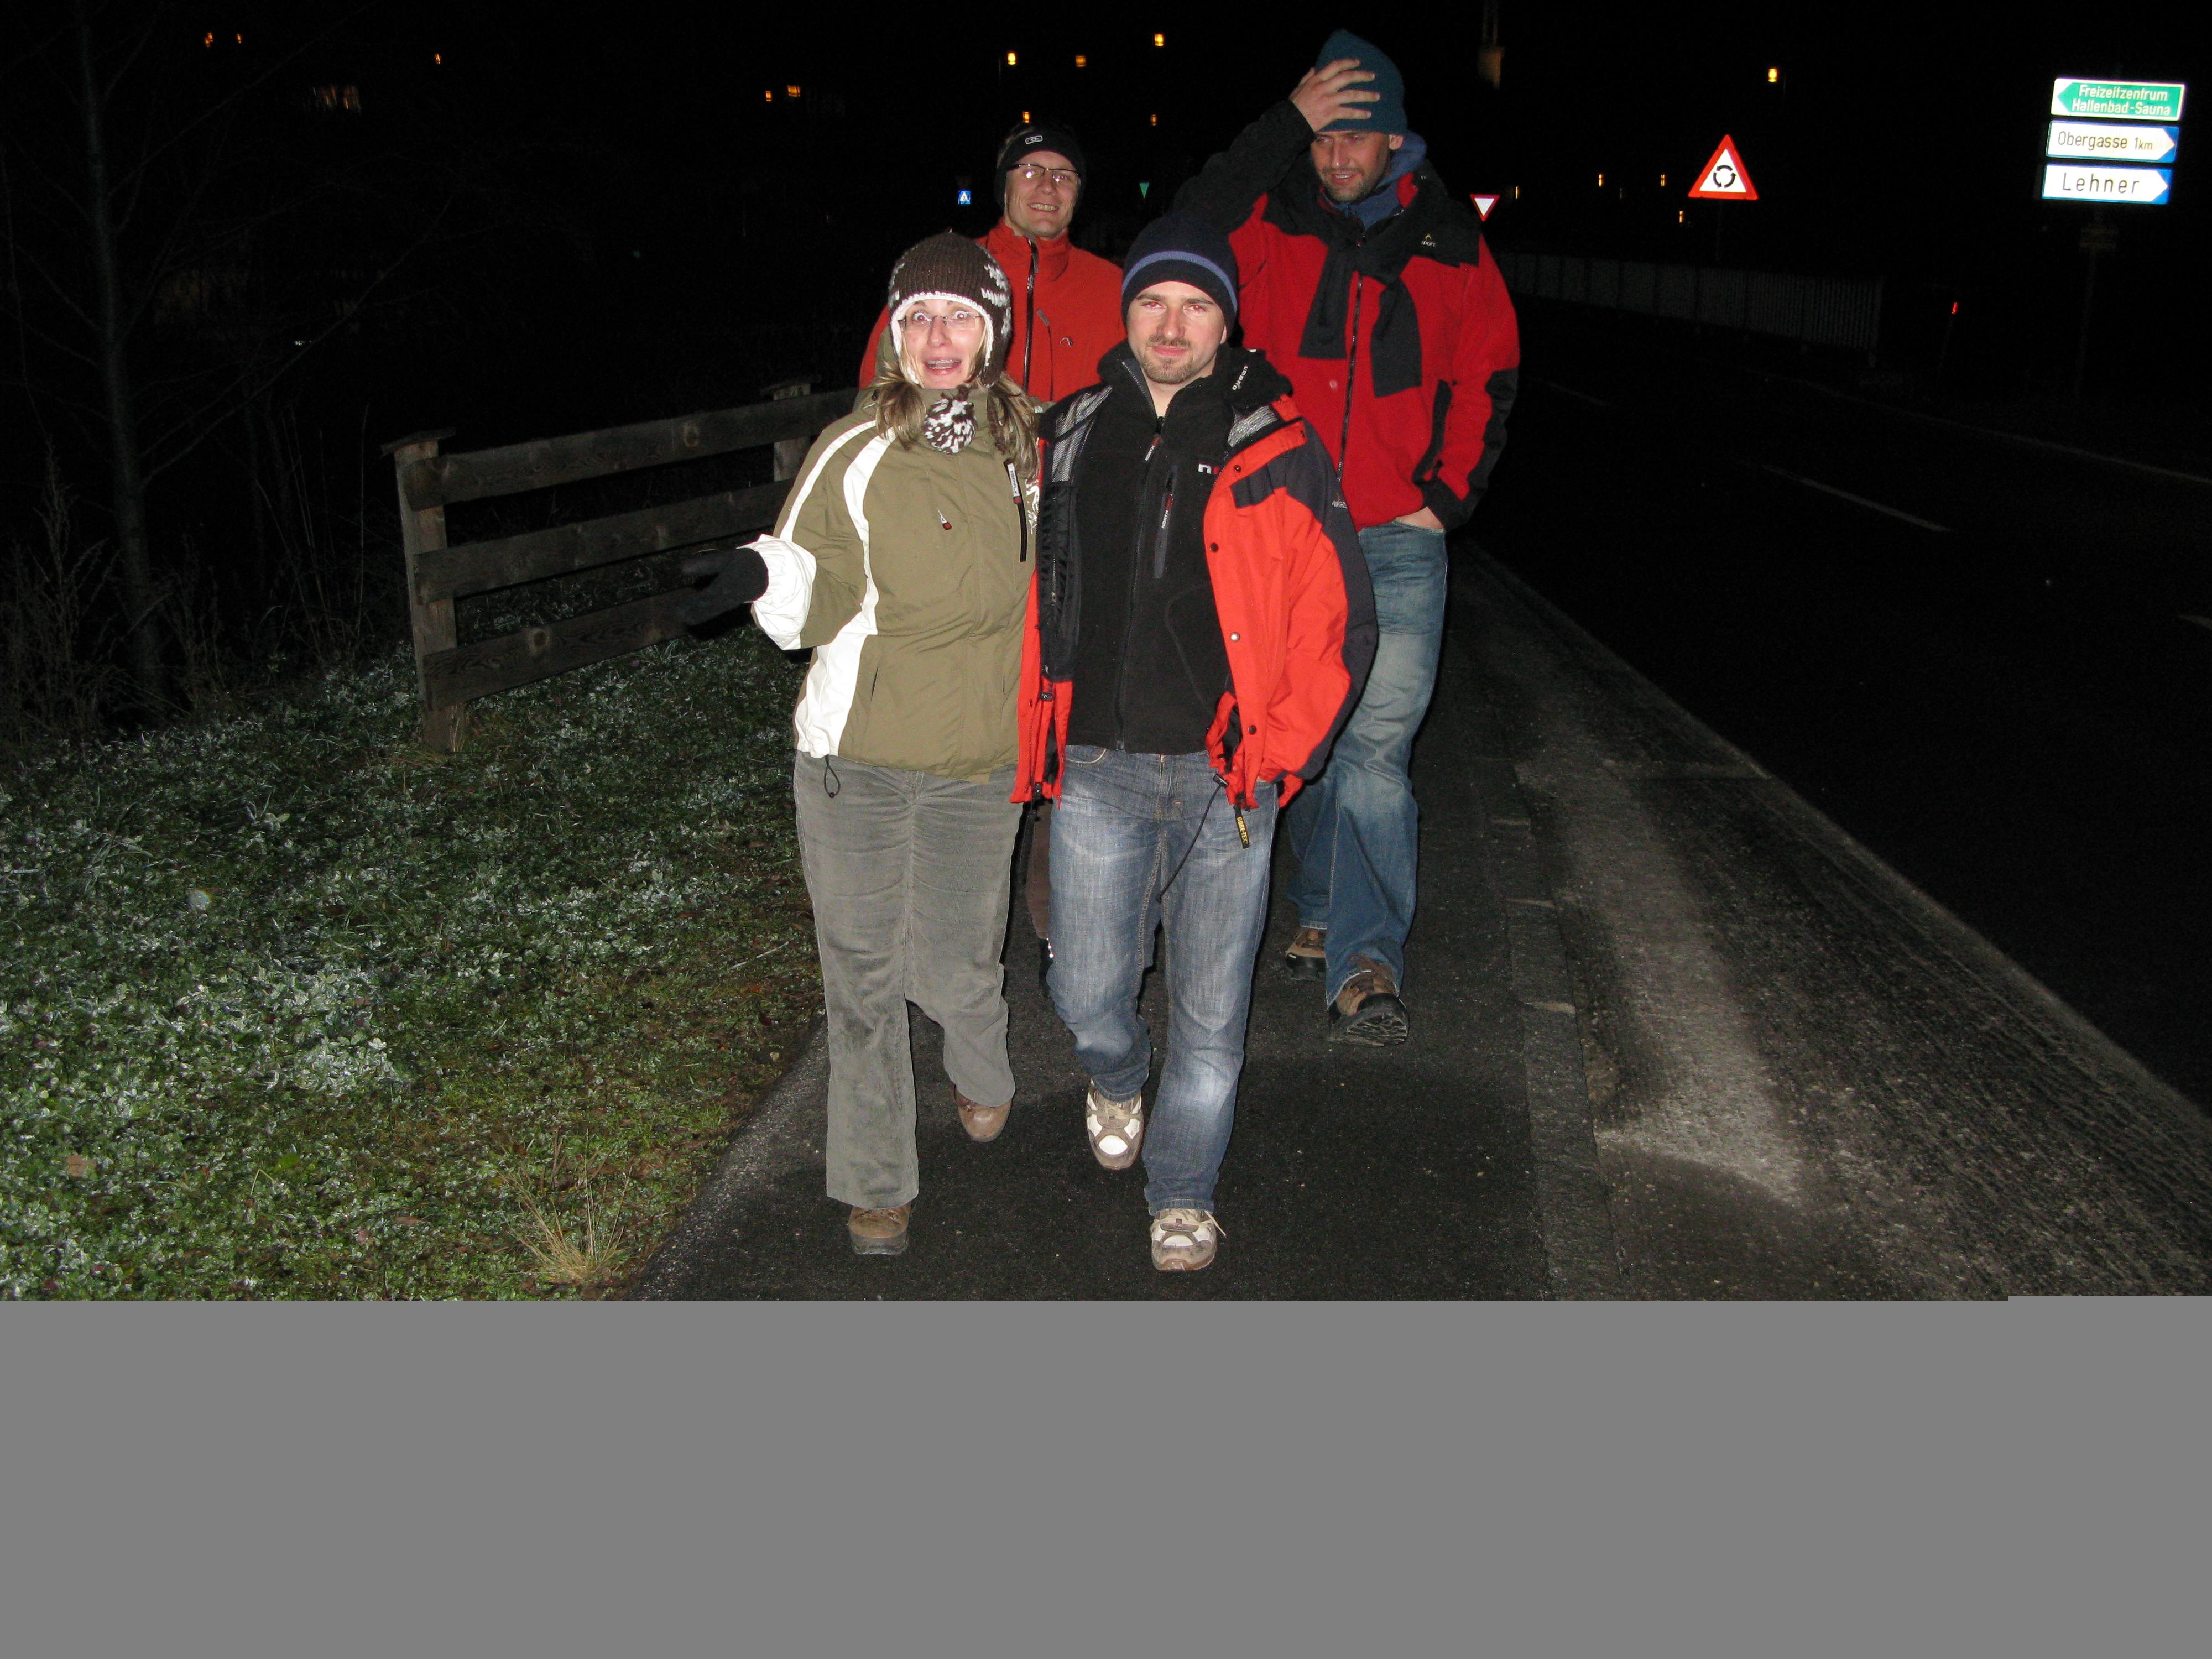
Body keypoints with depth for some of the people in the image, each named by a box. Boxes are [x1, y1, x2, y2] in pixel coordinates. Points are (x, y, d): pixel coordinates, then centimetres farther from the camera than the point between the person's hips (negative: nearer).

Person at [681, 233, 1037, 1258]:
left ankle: (982, 1077, 43)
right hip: (854, 761, -1)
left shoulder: (1028, 447, 3)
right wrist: (765, 575, -28)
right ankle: (877, 1182, 25)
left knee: (956, 968, 6)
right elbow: (821, 596, -9)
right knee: (862, 977, 6)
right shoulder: (855, 452, -7)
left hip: (978, 768, 2)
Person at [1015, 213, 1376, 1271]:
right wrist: (1038, 738, 11)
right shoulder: (1069, 440, 7)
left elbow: (1340, 620, 0)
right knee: (1086, 995, 6)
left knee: (1211, 1012, 6)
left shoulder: (1277, 451, -2)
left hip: (1224, 776, -2)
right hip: (1096, 772, 2)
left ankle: (1183, 1193, 28)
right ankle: (1117, 1083, 42)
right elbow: (1032, 597, 16)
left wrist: (1281, 754, -4)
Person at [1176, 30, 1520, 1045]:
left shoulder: (1450, 243, 7)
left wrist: (1449, 493, 2)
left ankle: (1366, 963, -9)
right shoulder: (1274, 221, 5)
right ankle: (1323, 914, 30)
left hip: (1399, 539, -1)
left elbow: (1488, 378, 13)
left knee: (1377, 745, -10)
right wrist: (1288, 121, -19)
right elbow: (1192, 228, -16)